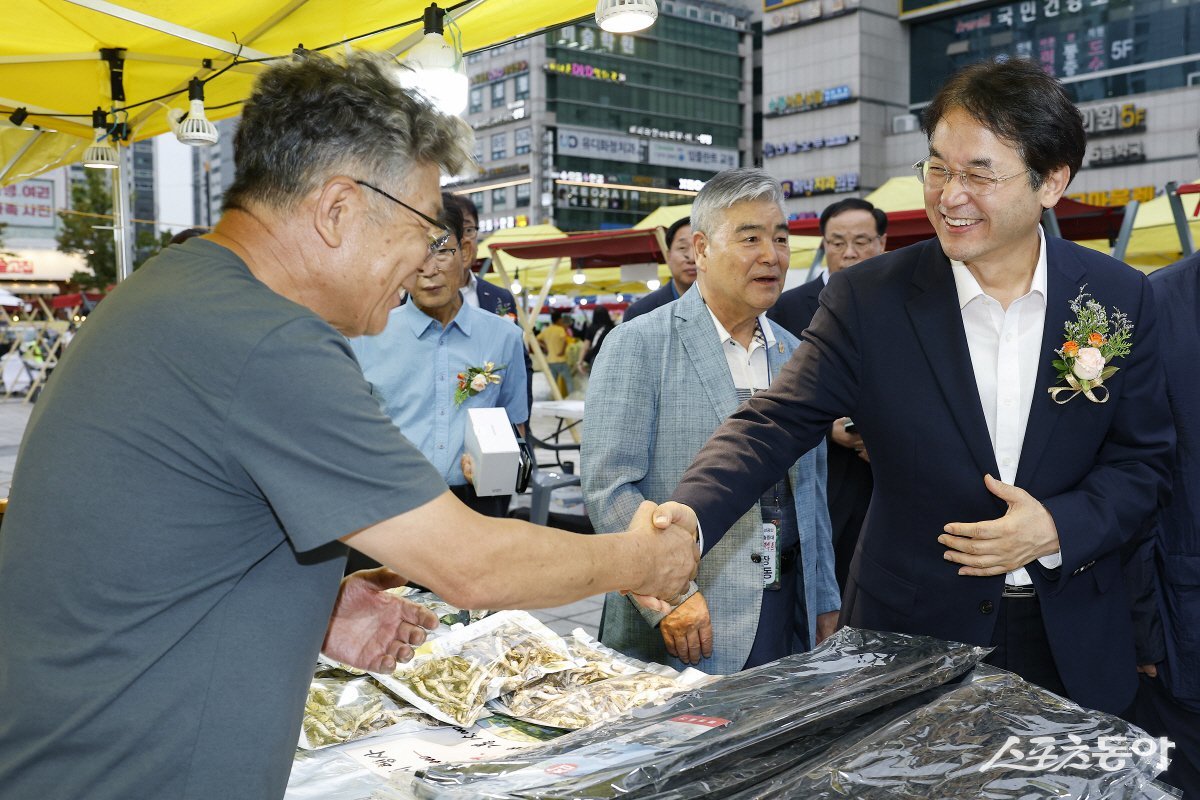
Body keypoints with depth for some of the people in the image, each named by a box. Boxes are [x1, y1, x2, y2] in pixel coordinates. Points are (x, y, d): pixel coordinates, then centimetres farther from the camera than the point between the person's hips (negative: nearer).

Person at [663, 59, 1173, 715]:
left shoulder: (1118, 297, -4)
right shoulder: (868, 299, -11)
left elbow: (1143, 458, 2)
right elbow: (775, 425, -16)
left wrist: (1060, 528, -17)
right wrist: (686, 517, -34)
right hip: (911, 632, -1)